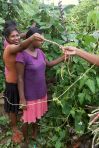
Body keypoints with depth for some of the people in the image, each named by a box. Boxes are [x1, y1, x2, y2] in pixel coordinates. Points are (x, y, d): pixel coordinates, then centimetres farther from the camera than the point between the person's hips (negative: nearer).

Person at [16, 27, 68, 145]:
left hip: (41, 92, 7)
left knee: (37, 114, 25)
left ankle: (34, 131, 51)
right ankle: (26, 141, 36)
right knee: (27, 118, 12)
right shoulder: (22, 55, -24)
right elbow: (20, 78, -20)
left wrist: (63, 57, 4)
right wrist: (22, 98, -18)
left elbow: (49, 64, 14)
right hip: (30, 95, -7)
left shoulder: (39, 52, -1)